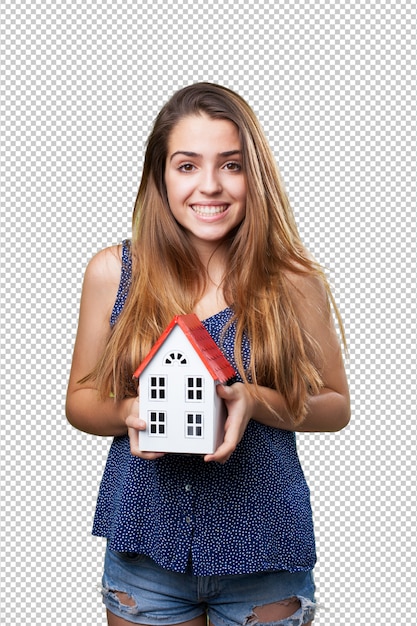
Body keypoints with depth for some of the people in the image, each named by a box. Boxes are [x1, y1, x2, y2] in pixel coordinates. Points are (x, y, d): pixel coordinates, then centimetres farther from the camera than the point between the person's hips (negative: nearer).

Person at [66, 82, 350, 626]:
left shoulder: (295, 283, -7)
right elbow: (80, 399, 5)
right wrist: (126, 413, -17)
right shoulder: (113, 272, -4)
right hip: (145, 548, 1)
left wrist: (256, 402, -18)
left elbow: (336, 406, 1)